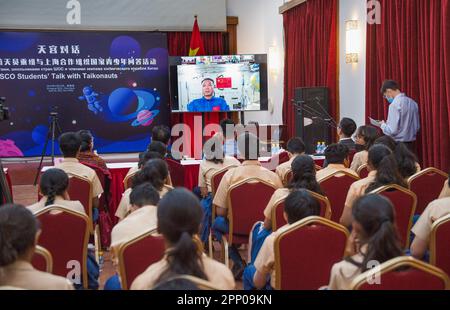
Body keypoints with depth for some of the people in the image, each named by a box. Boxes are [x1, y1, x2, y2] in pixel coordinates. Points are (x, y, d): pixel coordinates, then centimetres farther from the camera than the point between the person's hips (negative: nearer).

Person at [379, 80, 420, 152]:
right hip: (411, 145, 8)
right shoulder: (412, 103, 8)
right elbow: (417, 127, 15)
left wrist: (383, 125, -1)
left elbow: (392, 130, -19)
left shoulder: (394, 104, -16)